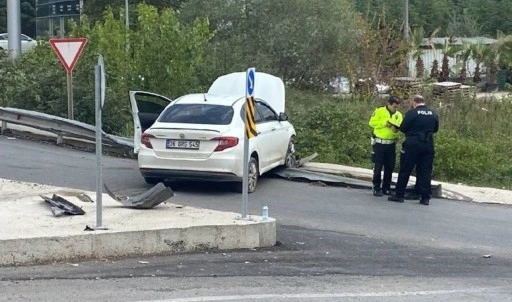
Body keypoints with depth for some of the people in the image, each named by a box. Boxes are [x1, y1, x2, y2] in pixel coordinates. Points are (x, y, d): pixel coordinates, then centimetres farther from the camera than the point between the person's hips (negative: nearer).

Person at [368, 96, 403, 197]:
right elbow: (372, 122, -9)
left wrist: (396, 129, -20)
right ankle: (376, 188, 5)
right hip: (379, 143, -4)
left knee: (389, 167, 8)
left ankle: (386, 188, 18)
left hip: (391, 145, 4)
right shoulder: (379, 111, -5)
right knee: (378, 167, -2)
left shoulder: (398, 115, 7)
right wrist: (384, 123, -17)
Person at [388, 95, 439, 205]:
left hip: (412, 144, -4)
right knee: (425, 172, 7)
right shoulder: (434, 114, 5)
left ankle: (399, 195, 7)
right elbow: (435, 129, 15)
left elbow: (403, 128, -7)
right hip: (428, 145, 4)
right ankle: (425, 197, 5)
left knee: (405, 171, 4)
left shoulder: (411, 113, -10)